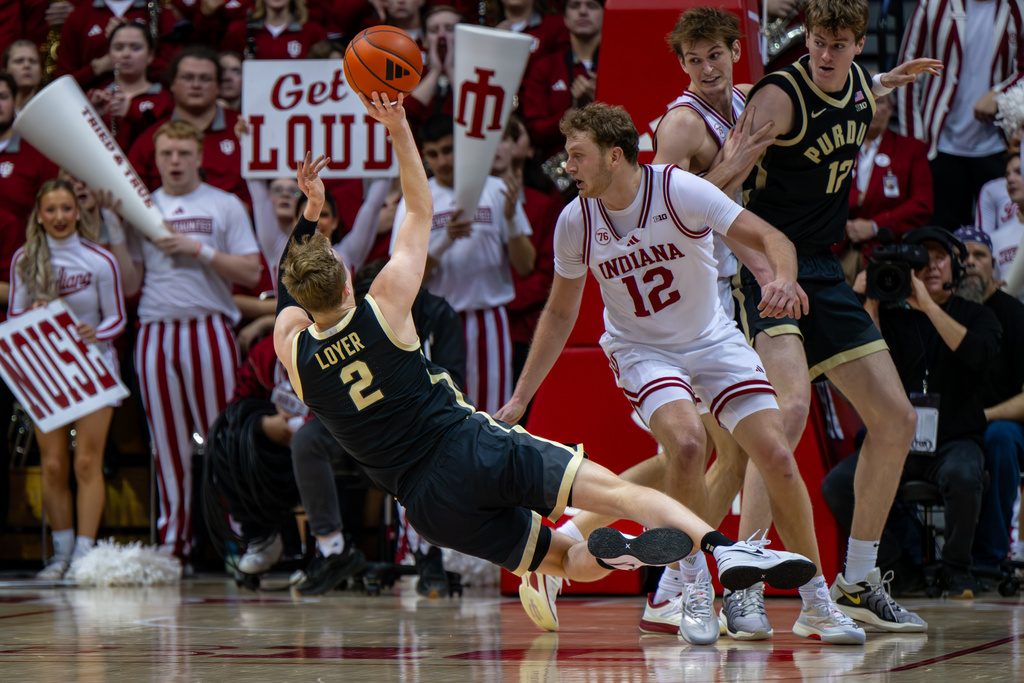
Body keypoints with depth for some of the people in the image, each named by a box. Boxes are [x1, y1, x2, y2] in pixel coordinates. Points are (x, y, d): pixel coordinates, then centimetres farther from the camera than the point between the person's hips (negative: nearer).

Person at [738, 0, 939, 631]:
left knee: (897, 420, 7)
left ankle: (857, 583, 20)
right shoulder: (781, 95, -17)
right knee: (793, 405, -30)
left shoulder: (859, 85, 7)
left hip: (825, 271, 8)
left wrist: (888, 85, 23)